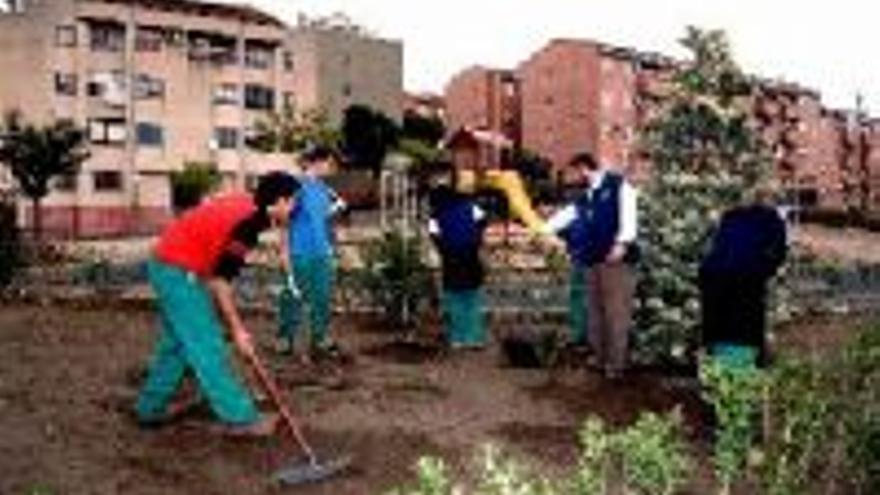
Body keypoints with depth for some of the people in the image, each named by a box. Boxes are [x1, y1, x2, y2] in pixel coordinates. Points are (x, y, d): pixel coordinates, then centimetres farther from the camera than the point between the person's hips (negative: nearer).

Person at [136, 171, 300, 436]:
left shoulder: (244, 205, 7)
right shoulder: (248, 223, -20)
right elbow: (219, 278, -20)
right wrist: (237, 329, -14)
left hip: (166, 265, 10)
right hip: (179, 272, -10)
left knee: (177, 341, 19)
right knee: (207, 345, -4)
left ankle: (151, 407, 29)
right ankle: (240, 417, 2)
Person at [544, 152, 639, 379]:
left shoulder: (618, 185, -1)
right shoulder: (585, 198, 20)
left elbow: (628, 212, -12)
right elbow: (565, 216, 22)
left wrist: (621, 243, -22)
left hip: (616, 260, -8)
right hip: (592, 260, 8)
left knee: (616, 312, -6)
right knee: (595, 313, 10)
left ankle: (616, 364, -1)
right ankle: (600, 360, 19)